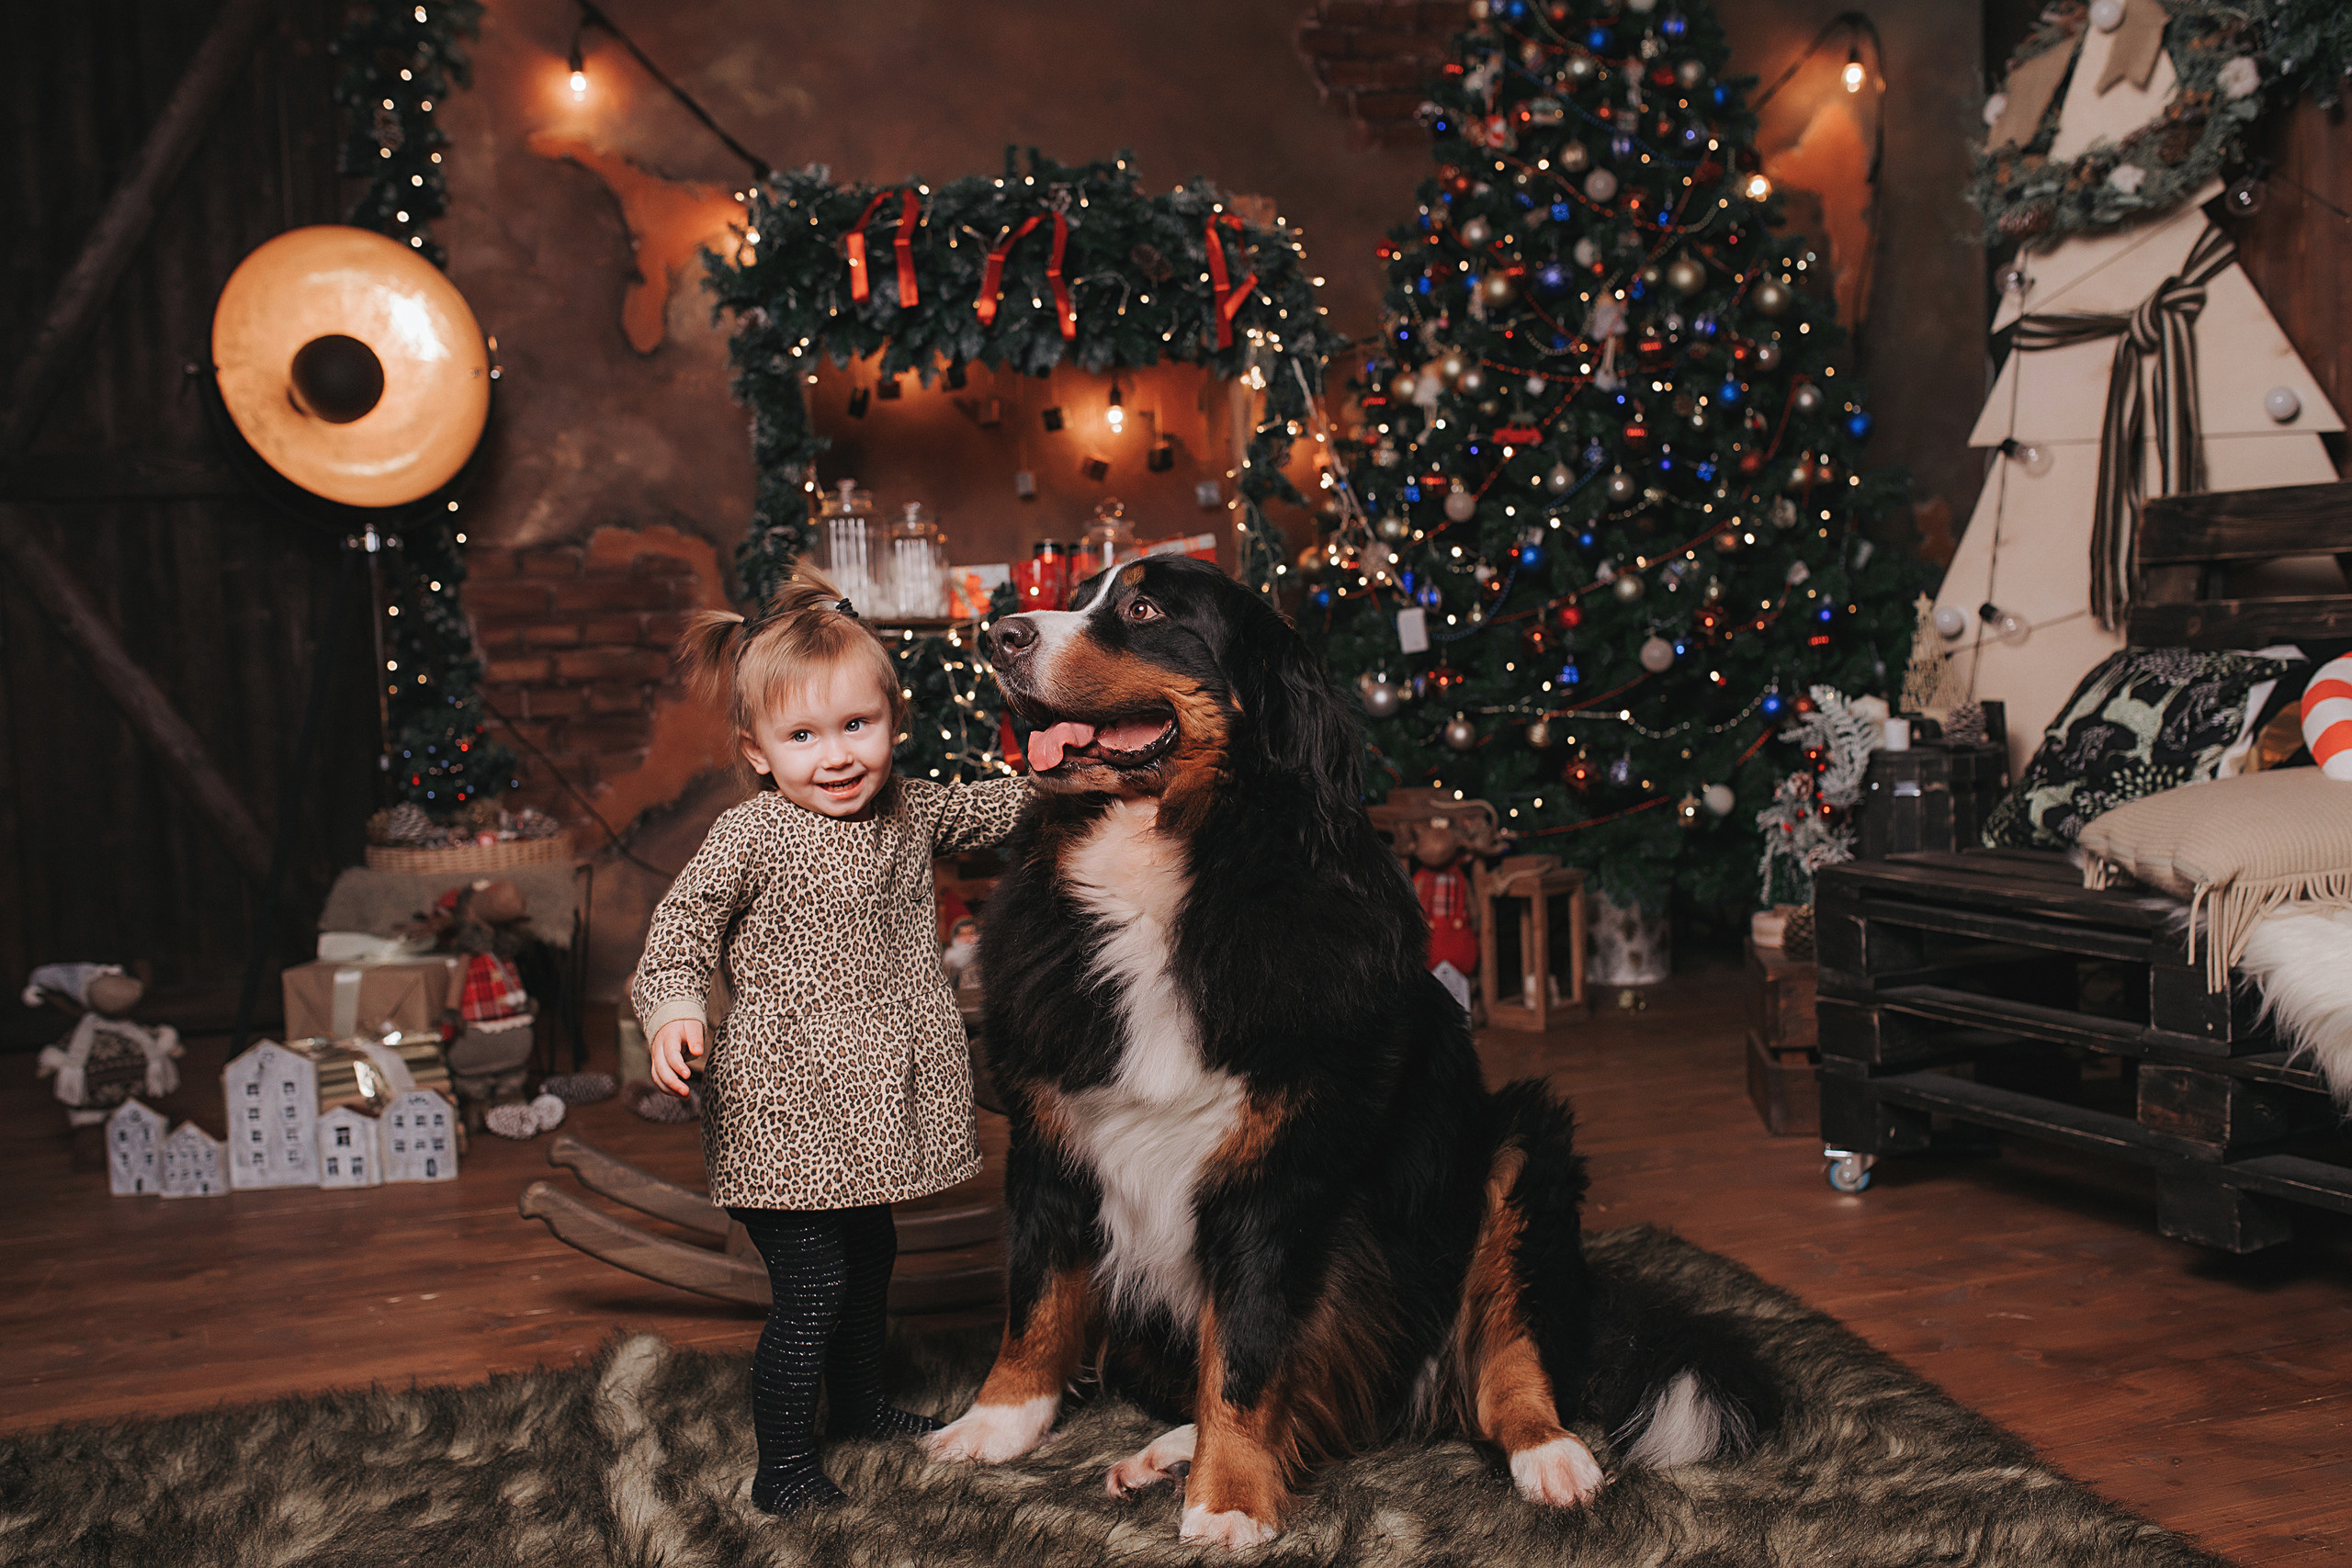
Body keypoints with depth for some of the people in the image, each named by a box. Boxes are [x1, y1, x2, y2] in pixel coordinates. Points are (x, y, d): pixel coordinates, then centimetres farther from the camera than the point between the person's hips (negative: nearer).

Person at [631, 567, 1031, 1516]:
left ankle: (860, 1405, 45)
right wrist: (674, 1011, -30)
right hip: (785, 1109, -7)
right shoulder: (748, 839, -13)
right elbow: (679, 930, -13)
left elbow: (997, 810, 20)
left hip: (870, 1106, 7)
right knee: (811, 1288, -6)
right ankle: (782, 1470, 8)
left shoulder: (911, 811, 5)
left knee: (870, 1259, 24)